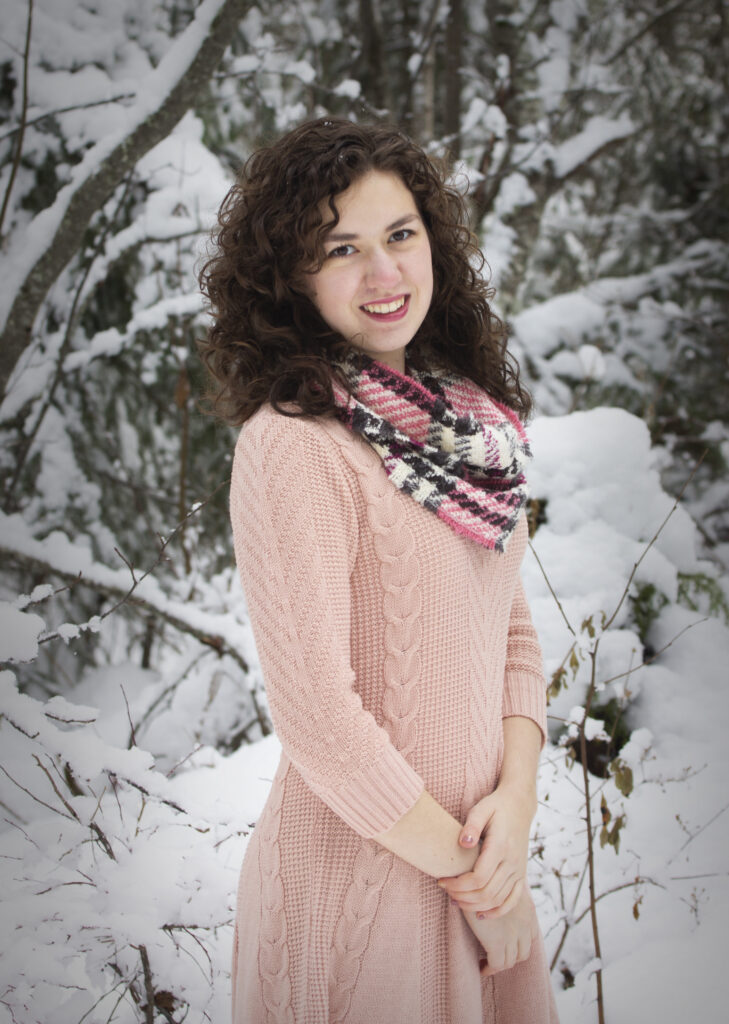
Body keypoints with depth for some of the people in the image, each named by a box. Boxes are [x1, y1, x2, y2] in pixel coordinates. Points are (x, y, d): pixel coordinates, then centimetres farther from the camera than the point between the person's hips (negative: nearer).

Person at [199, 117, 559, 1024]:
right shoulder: (292, 444, -21)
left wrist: (517, 797, -8)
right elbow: (313, 707, -23)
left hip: (478, 847, 7)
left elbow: (512, 625, 7)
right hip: (356, 871, -7)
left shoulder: (467, 421, 3)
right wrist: (457, 865, -13)